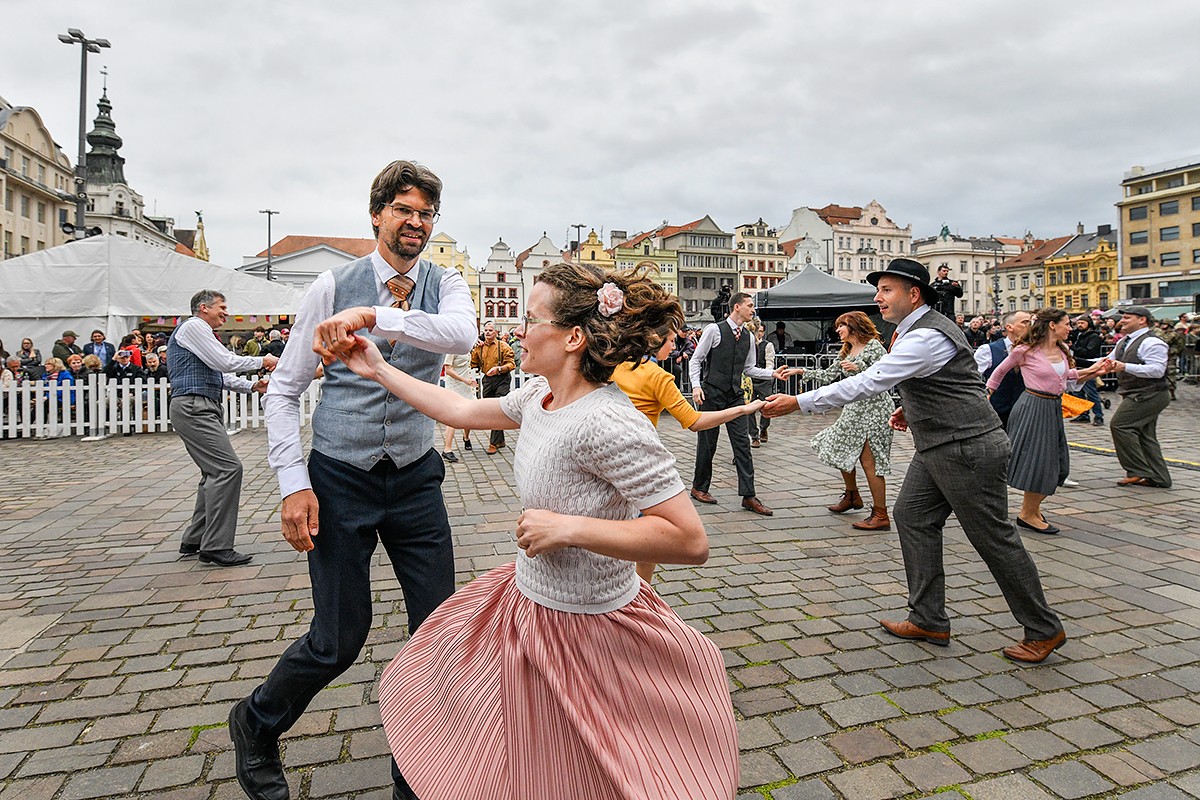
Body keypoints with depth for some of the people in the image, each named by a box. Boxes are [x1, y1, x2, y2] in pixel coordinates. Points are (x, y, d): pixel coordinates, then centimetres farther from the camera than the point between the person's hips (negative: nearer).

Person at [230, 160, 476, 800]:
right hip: (340, 478, -2)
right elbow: (284, 389, -2)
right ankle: (255, 726, 39)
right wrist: (294, 483, -10)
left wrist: (374, 316, -33)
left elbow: (463, 334, -24)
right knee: (339, 639, 5)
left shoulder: (445, 285, 1)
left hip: (416, 480, 2)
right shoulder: (333, 286, -3)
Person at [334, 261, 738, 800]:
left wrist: (567, 527, -31)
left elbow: (690, 541, -31)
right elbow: (461, 411, 13)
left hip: (581, 630, -8)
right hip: (527, 597, 8)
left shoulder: (606, 423, -31)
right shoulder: (540, 397, -3)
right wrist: (379, 370, 18)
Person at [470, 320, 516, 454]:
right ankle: (500, 440, 26)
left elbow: (511, 364, -11)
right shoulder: (479, 348, 9)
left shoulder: (503, 346, -6)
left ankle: (494, 443, -6)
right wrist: (474, 350, -1)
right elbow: (473, 365, 12)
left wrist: (498, 369, -25)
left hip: (502, 380, -6)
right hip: (487, 380, 6)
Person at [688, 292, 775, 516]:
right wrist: (696, 385, -15)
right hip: (712, 393, -5)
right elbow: (696, 359, -3)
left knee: (742, 443, -1)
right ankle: (699, 488, 21)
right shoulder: (714, 330, -5)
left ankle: (748, 496, 1)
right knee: (707, 442, 4)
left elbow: (749, 369, 17)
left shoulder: (748, 338, 11)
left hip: (735, 395, 5)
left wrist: (773, 373, 2)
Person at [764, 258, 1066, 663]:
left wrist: (798, 402, -28)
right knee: (912, 517, 9)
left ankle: (1044, 631, 21)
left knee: (994, 538, 1)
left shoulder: (925, 337, -23)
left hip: (969, 450, -10)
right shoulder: (916, 330, 11)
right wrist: (913, 407, 12)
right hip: (937, 448, 10)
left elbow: (866, 383, -29)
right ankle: (928, 620, 17)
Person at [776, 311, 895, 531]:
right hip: (855, 408, 9)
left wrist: (858, 368, -24)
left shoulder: (873, 346, -9)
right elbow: (829, 375, 17)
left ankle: (881, 516, -3)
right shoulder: (846, 352, 16)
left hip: (874, 407, -9)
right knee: (843, 451, 15)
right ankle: (852, 496, 36)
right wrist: (801, 371, 15)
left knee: (868, 461, -10)